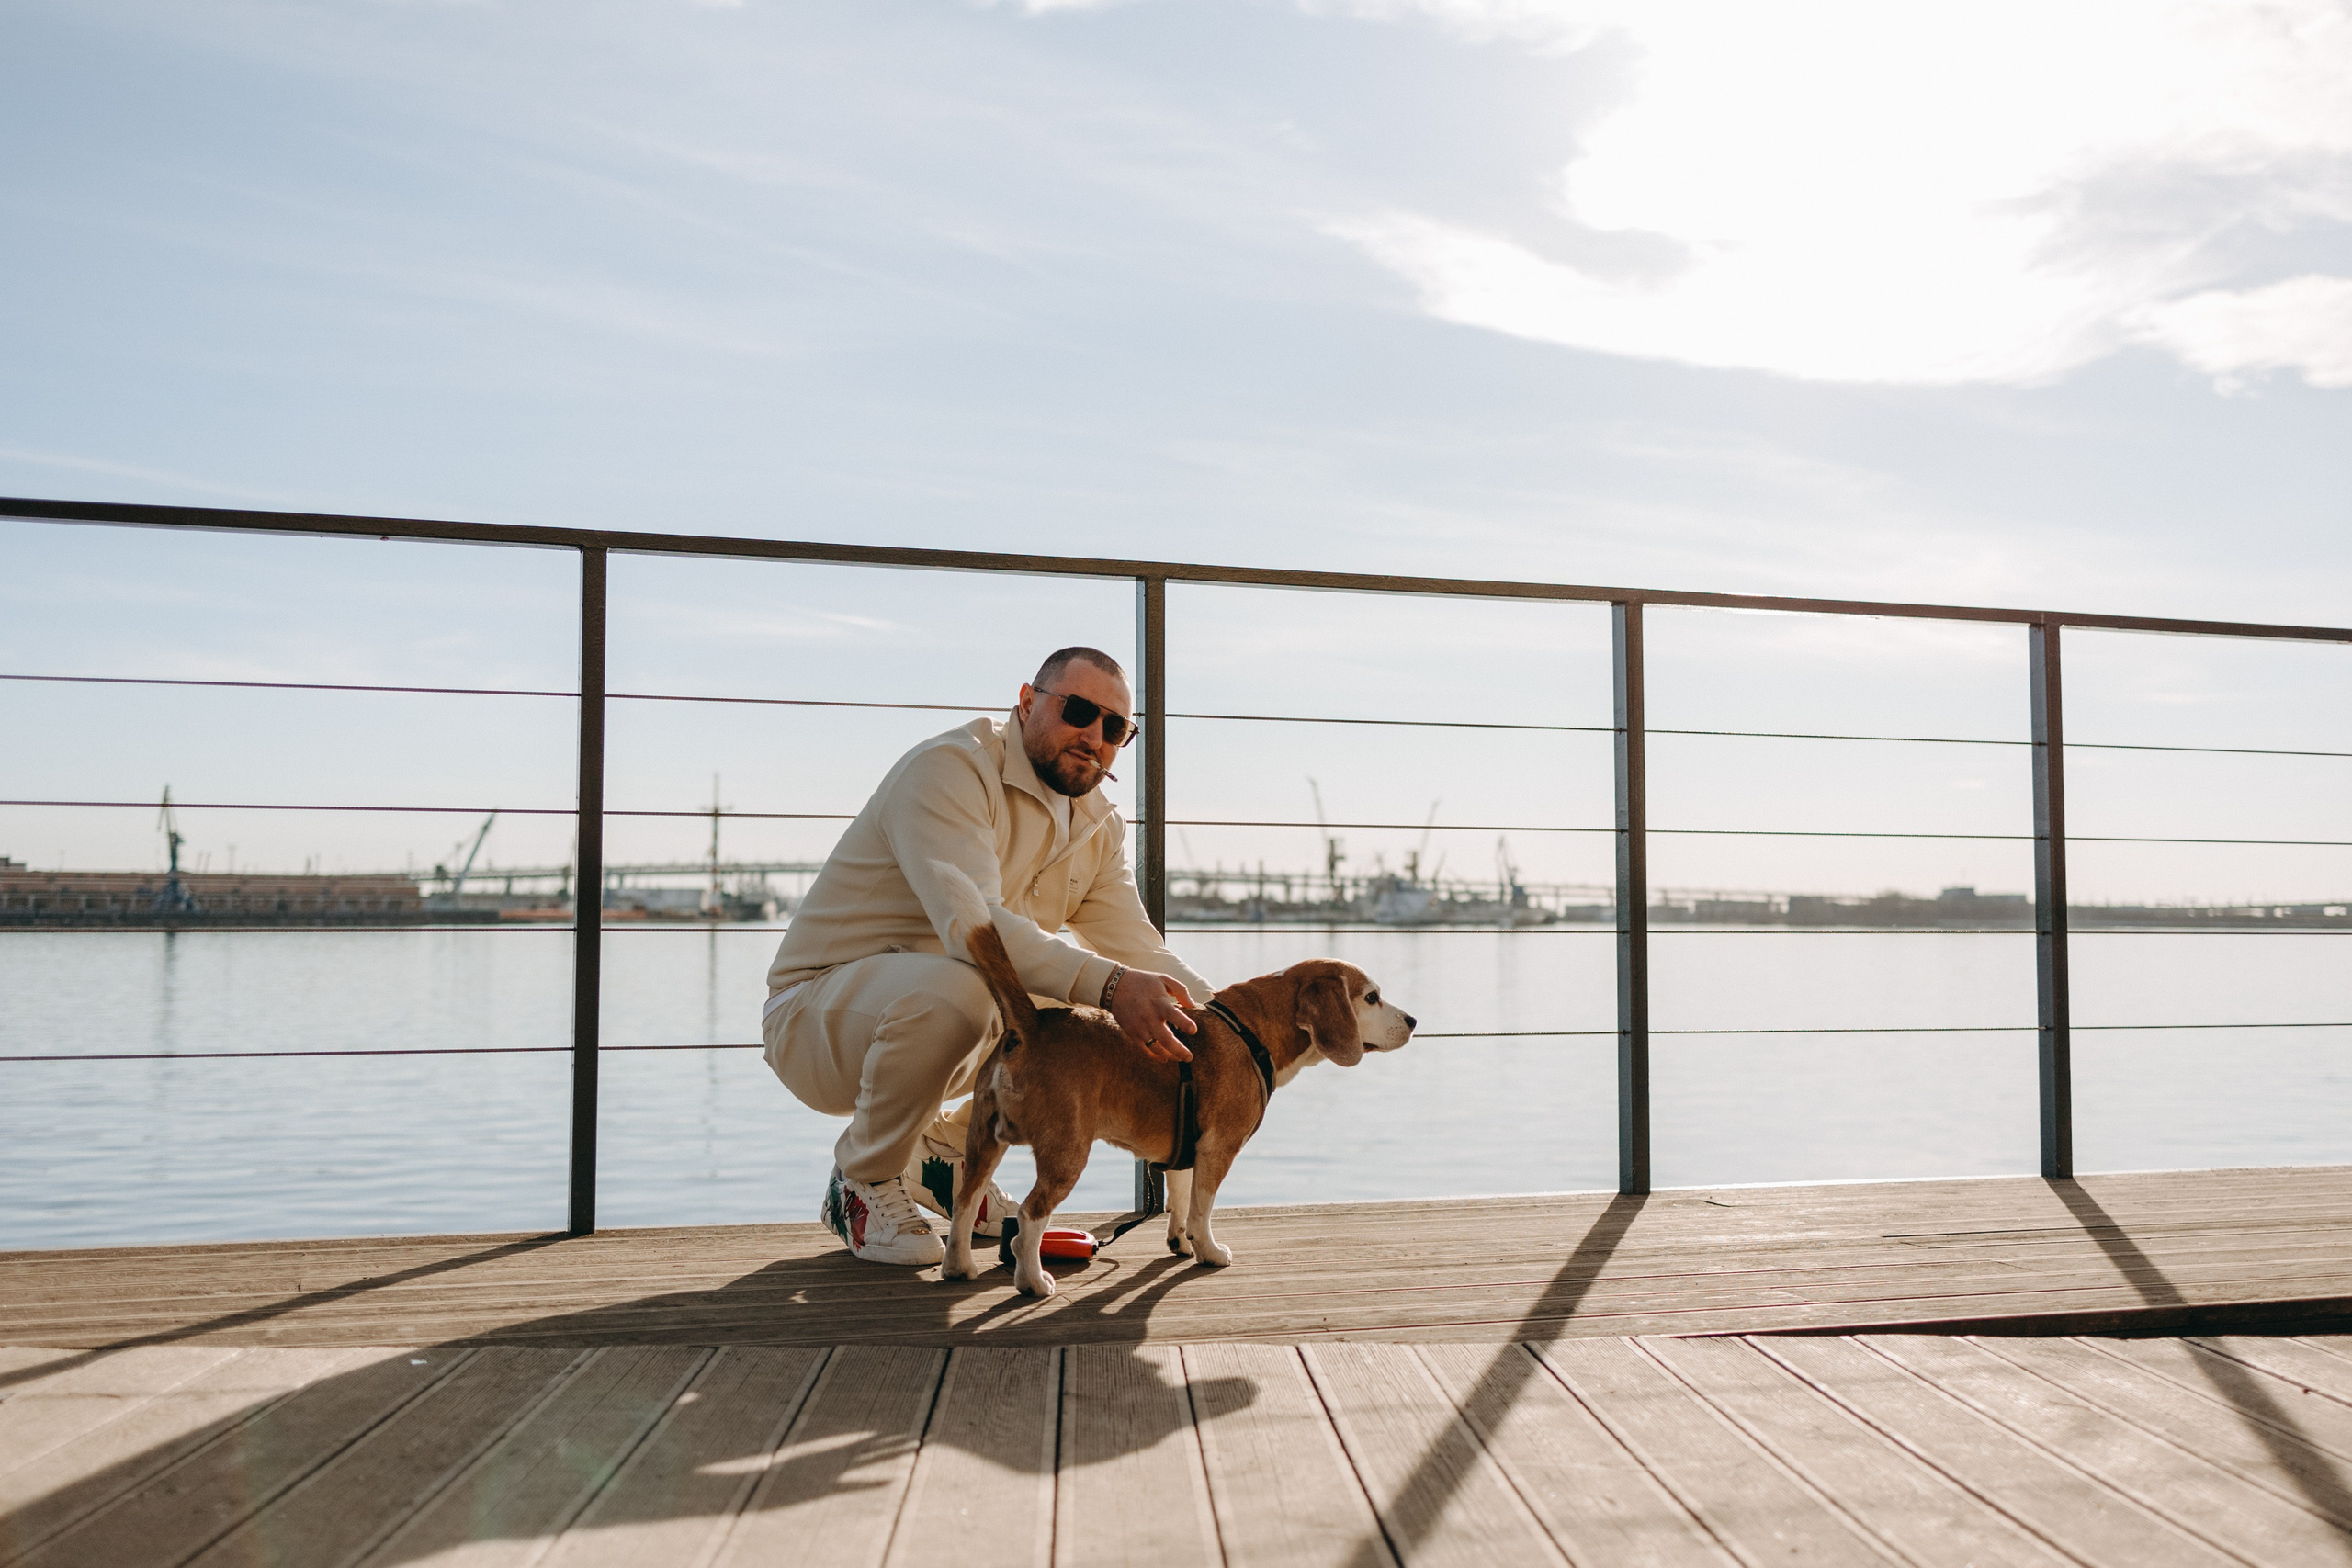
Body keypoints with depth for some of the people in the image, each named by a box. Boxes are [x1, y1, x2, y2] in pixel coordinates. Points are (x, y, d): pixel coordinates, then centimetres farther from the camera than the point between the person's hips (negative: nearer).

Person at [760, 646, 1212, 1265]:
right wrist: (1106, 984, -46)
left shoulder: (1099, 829, 6)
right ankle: (864, 1182, -10)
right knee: (951, 988, -38)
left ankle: (951, 1148, 12)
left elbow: (1137, 950, -2)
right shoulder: (948, 768, -20)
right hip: (818, 1013, -7)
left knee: (1120, 1025, -3)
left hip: (937, 1020, 8)